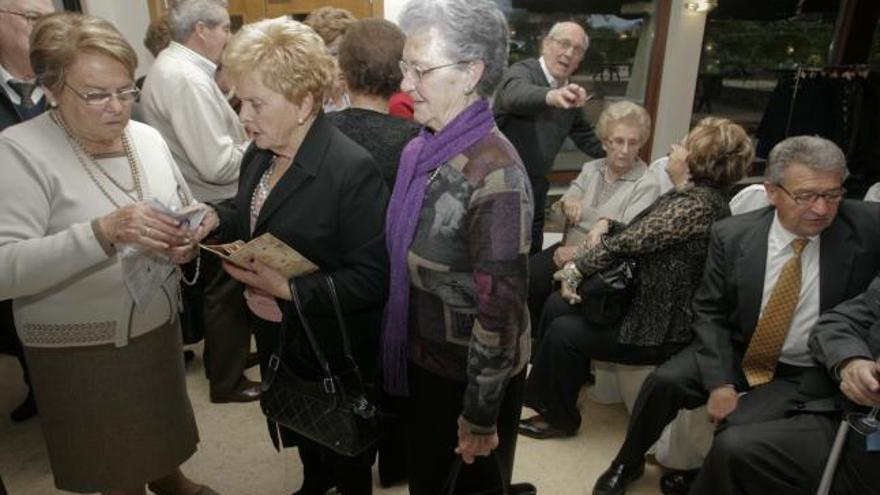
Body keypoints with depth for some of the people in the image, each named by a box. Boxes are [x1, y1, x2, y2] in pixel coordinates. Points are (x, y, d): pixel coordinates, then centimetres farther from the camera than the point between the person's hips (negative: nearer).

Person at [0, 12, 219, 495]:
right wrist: (104, 231, -35)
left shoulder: (148, 137, 0)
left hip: (158, 324, 5)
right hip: (80, 349, -5)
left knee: (164, 426, 25)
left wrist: (188, 236, -12)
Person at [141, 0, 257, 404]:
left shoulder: (173, 65, 8)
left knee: (216, 291, 23)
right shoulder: (188, 79, -24)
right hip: (213, 209, -10)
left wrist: (242, 138, 5)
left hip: (198, 204, 10)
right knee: (226, 293, 6)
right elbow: (218, 165, -28)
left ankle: (222, 358, 42)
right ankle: (228, 381, 23)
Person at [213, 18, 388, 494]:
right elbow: (250, 220, 13)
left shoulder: (352, 169, -28)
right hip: (275, 333, 8)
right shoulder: (260, 153, -1)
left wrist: (289, 289, -32)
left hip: (332, 348, -8)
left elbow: (372, 277, -27)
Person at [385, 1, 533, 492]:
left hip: (470, 374, -7)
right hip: (422, 360, 7)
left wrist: (480, 418, -15)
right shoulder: (422, 150, -3)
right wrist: (402, 350, 12)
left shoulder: (495, 175, -27)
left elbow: (501, 311, -23)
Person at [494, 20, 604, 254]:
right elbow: (517, 95, -38)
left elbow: (584, 135, 23)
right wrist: (552, 96, -58)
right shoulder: (522, 71, -13)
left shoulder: (571, 92, 9)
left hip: (535, 189, 7)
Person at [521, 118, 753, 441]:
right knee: (556, 306, 6)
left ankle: (560, 417, 12)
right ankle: (550, 390, 23)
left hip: (662, 329, -10)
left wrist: (576, 268, -13)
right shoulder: (688, 195, 7)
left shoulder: (697, 205, -24)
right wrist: (606, 224, -8)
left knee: (563, 332, -12)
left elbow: (629, 242, -24)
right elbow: (637, 233, 12)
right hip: (642, 300, 10)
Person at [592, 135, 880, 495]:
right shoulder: (733, 234, -11)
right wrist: (720, 382, -14)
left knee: (741, 428, -26)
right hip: (738, 350, 2)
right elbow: (709, 312, -4)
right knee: (664, 381, -18)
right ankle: (627, 464, 11)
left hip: (808, 373, -1)